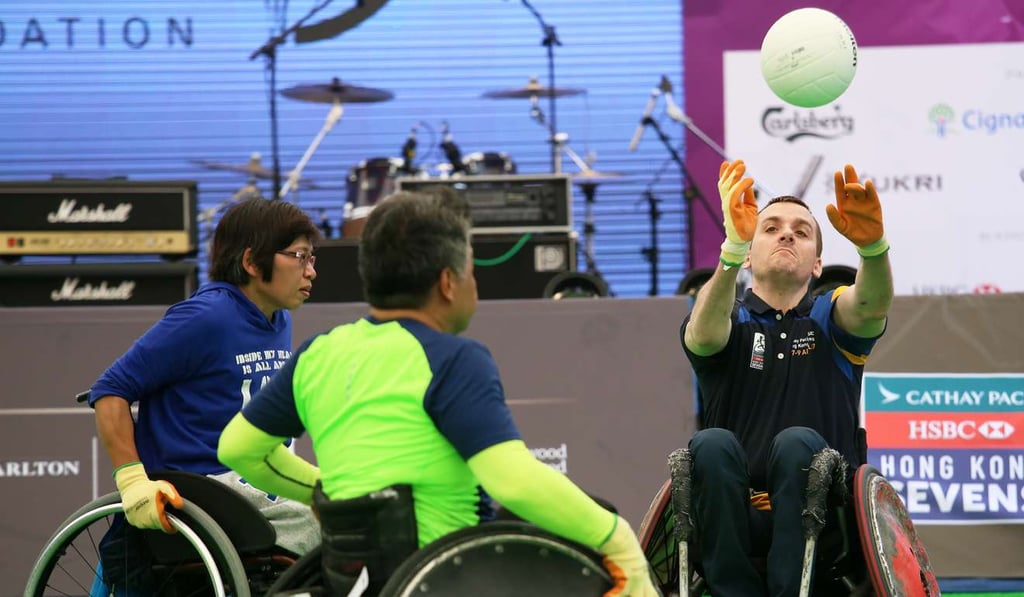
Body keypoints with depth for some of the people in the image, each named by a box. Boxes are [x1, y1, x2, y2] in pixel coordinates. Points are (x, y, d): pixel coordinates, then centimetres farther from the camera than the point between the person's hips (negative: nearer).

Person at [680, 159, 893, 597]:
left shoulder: (829, 318, 13)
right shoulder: (731, 319, 12)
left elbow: (871, 305, -13)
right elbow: (706, 334, -15)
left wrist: (872, 244, -38)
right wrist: (733, 245, -36)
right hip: (737, 517, 0)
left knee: (796, 443, -29)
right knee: (712, 443, -28)